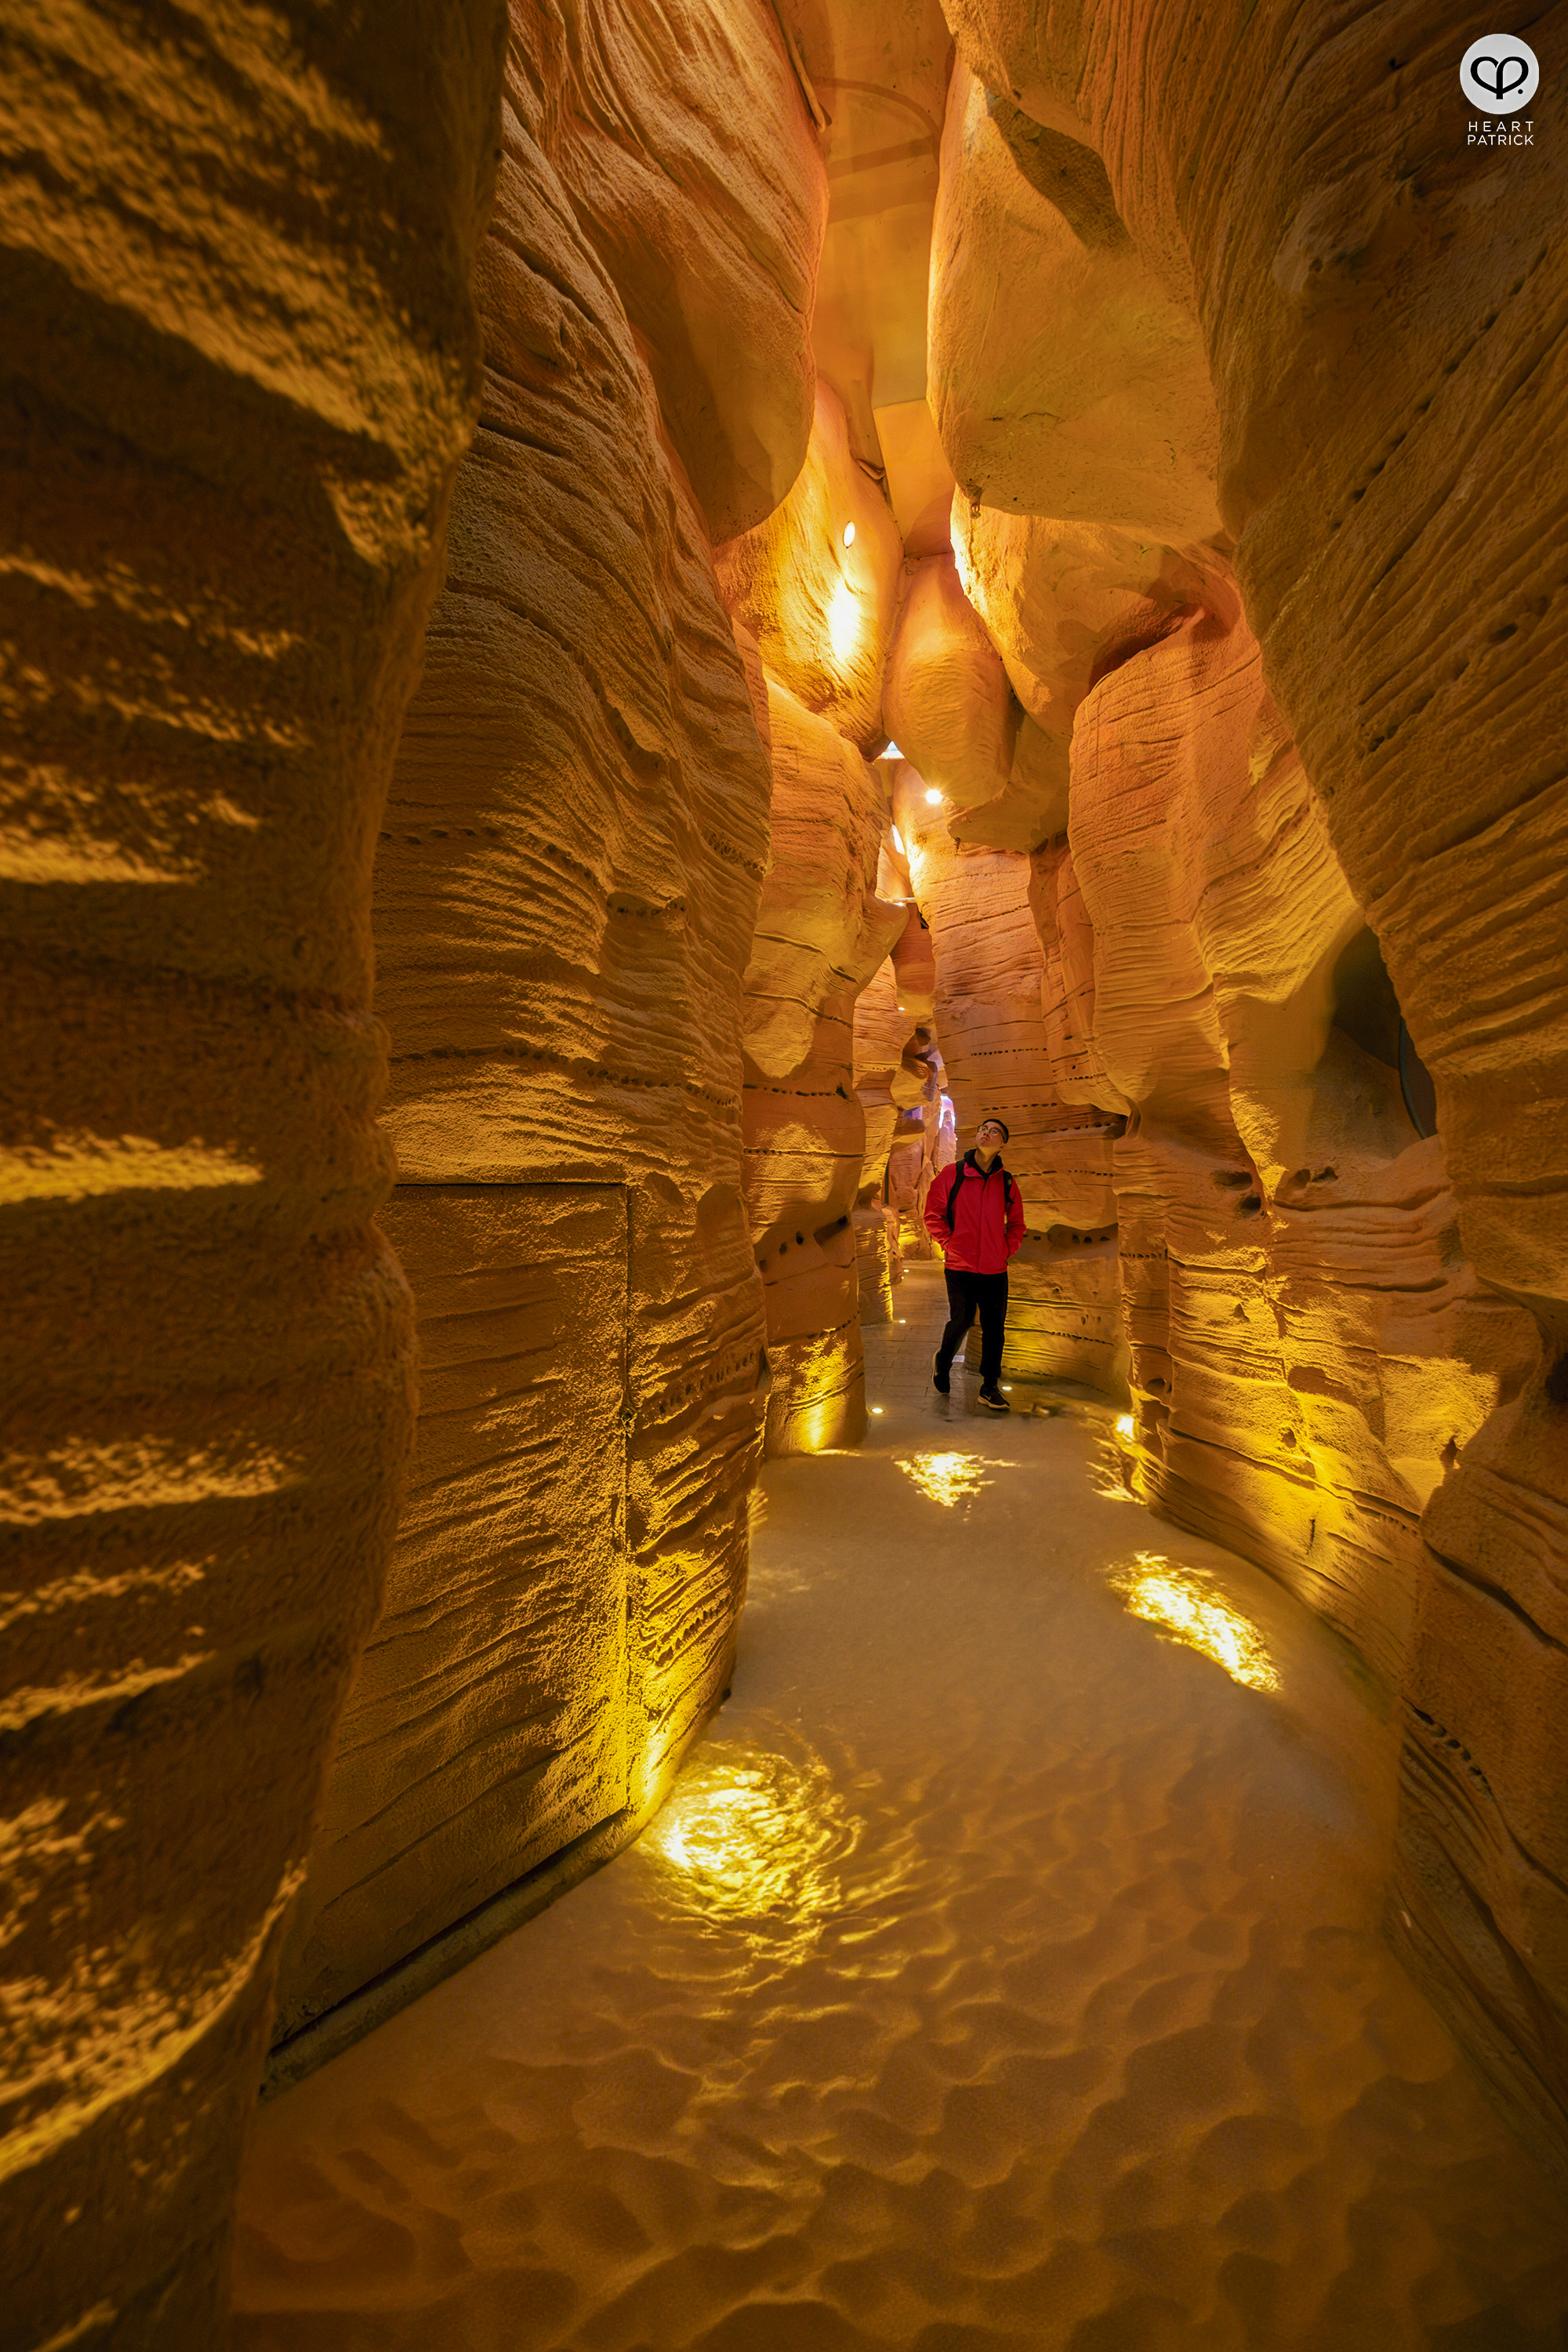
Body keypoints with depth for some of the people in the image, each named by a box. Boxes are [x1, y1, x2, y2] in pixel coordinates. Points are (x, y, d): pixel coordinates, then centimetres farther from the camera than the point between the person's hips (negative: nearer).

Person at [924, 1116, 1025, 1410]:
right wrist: (950, 1244, -4)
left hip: (995, 1268, 3)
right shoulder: (951, 1174, -2)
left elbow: (1016, 1223, 17)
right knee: (960, 1322, 3)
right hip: (960, 1267, -3)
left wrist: (1006, 1250, 5)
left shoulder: (1007, 1182, 5)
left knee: (994, 1328, 5)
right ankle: (942, 1363, 31)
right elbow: (933, 1215, 2)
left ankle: (990, 1387, 15)